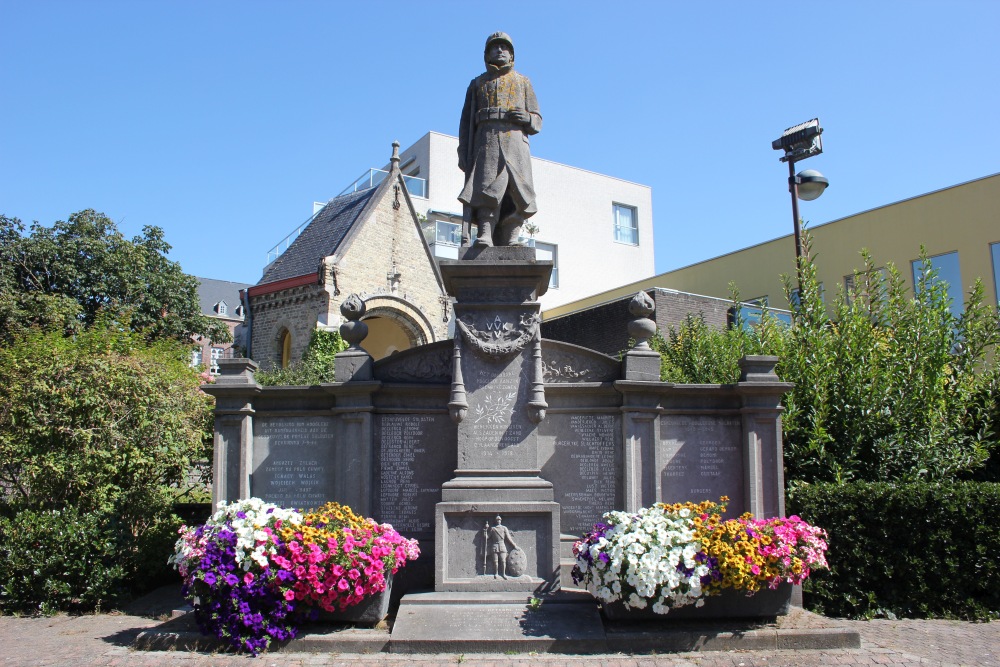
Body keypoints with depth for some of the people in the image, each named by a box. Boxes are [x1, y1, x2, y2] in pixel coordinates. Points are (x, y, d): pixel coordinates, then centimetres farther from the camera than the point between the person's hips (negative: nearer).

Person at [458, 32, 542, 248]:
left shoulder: (523, 82, 26)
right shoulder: (477, 83, 25)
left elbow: (537, 121, 19)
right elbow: (466, 121, 17)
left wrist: (526, 118, -5)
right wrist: (463, 152, 4)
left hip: (515, 142, 1)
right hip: (486, 141, -1)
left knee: (515, 195, -13)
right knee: (488, 187, -20)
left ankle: (510, 241, -17)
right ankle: (485, 236, -31)